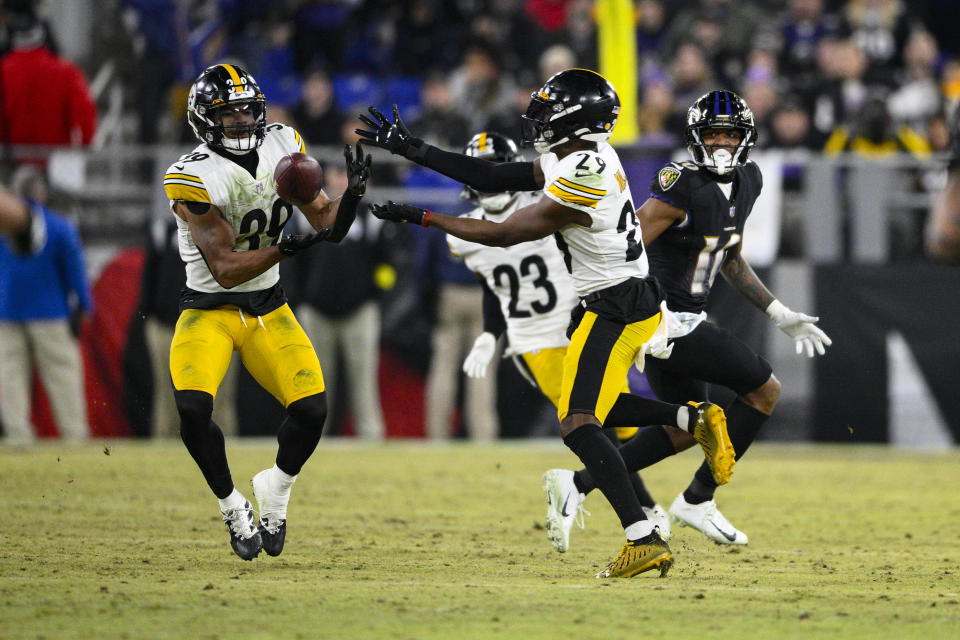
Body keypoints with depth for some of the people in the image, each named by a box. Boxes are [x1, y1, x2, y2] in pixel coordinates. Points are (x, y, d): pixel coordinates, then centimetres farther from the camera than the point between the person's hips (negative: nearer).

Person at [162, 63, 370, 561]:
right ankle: (232, 506, -1)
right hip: (209, 309, -4)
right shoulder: (192, 178, -19)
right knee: (192, 407, -26)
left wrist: (352, 196, -22)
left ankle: (276, 489, 19)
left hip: (268, 310, 4)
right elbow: (225, 269, -23)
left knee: (311, 410, -13)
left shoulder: (283, 147, -3)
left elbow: (328, 224, -1)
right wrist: (286, 248, -36)